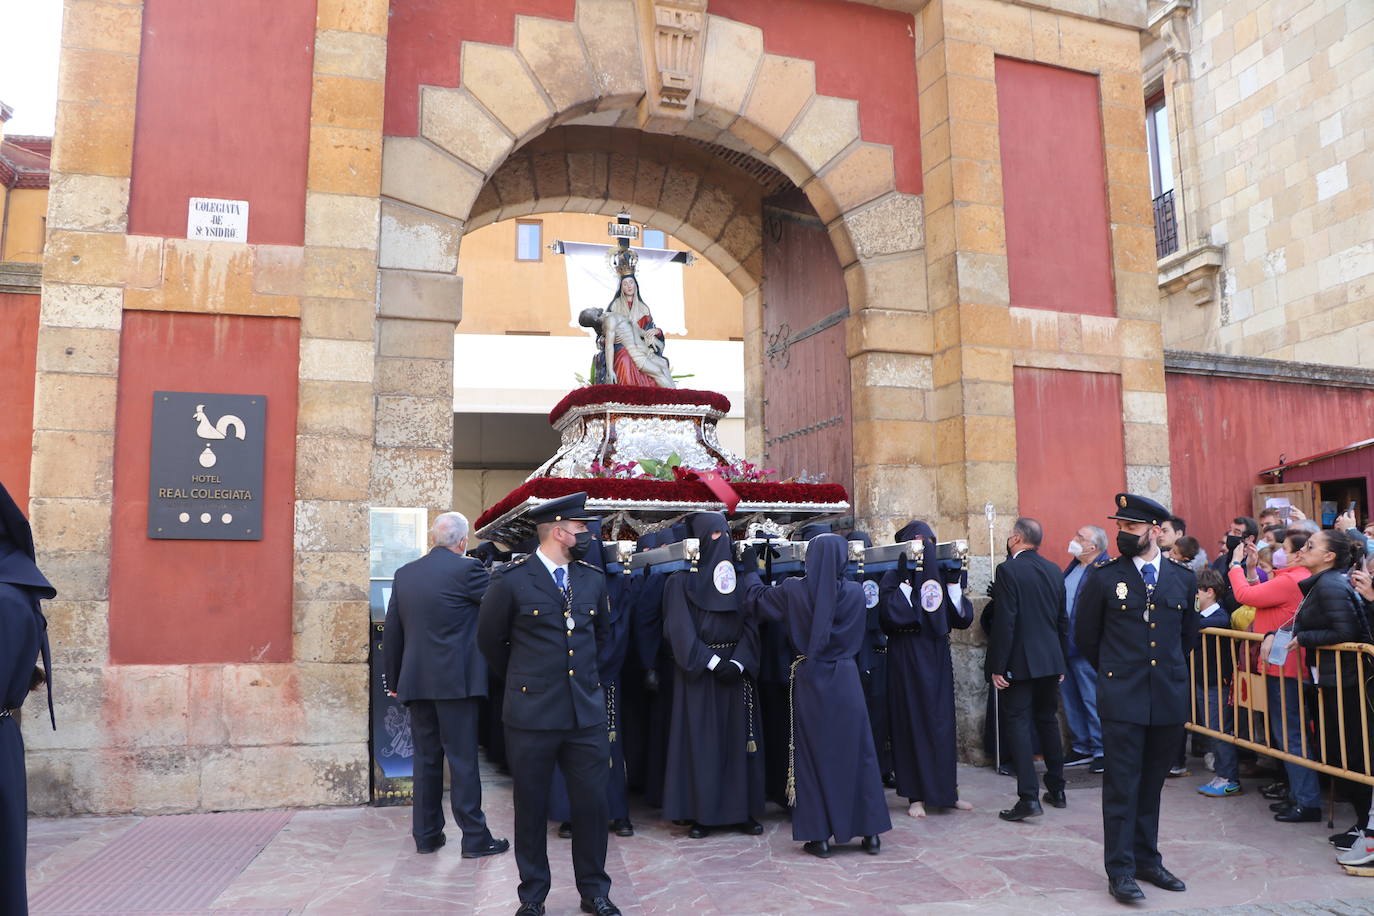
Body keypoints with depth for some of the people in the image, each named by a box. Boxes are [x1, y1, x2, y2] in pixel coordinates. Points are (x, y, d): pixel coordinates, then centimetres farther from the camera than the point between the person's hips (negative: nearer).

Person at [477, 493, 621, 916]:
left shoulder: (593, 579, 7)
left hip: (587, 712, 3)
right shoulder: (511, 581, -7)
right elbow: (490, 640, 5)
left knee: (592, 805, 9)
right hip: (532, 714, -3)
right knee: (531, 809, 10)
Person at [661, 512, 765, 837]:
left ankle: (742, 809, 15)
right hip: (699, 671, -3)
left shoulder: (738, 576, 11)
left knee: (738, 737, 5)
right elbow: (680, 629, -8)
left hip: (735, 669, 4)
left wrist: (738, 661, -11)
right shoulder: (681, 580, 0)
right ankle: (701, 813, 9)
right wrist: (712, 661, -16)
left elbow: (750, 623, 4)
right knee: (700, 738, 0)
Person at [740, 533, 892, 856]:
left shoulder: (793, 591, -10)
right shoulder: (855, 593, -6)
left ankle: (819, 836, 11)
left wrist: (750, 568, 22)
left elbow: (755, 598, 5)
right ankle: (870, 832, 16)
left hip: (809, 681, -1)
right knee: (856, 751, 10)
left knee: (813, 755, 7)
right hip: (845, 680, 1)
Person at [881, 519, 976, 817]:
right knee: (912, 722, 0)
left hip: (938, 655, 4)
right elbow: (891, 613, -19)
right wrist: (906, 581, -17)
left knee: (943, 721, 7)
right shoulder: (894, 578, -3)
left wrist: (954, 583, -6)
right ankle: (916, 795, 9)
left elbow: (963, 617, 4)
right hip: (907, 657, -4)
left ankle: (947, 790, 20)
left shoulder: (940, 575, 10)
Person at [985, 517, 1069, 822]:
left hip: (1019, 663, -7)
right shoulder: (1054, 571, 9)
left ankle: (1028, 797, -8)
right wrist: (1061, 660, 22)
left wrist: (996, 667, -13)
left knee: (1018, 723, -4)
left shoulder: (1008, 570, -13)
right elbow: (1063, 620, 14)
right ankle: (1056, 789, 28)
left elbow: (1004, 622, -17)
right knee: (1048, 720, 18)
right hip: (1050, 660, 7)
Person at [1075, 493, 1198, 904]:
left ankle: (1147, 859, 27)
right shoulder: (1103, 577, -4)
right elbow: (1086, 636, 6)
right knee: (1122, 785, 0)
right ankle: (1120, 870, 7)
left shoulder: (1183, 578, 5)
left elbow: (1188, 635, 19)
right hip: (1122, 700, -3)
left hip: (1169, 698, 3)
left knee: (1152, 784, 14)